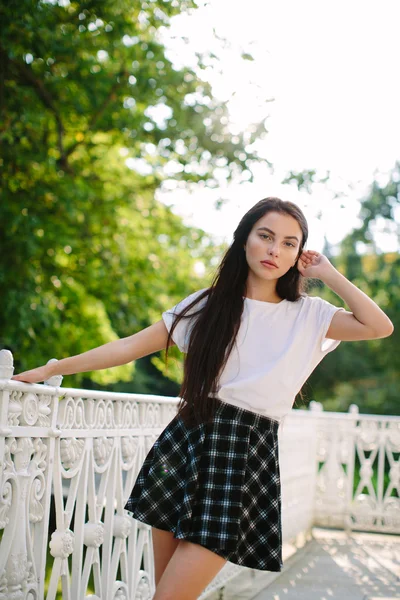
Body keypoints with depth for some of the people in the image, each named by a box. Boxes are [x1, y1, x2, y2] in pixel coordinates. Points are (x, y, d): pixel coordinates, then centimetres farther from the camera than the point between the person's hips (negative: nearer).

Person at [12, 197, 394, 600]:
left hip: (247, 459, -2)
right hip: (184, 444, 2)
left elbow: (380, 326, -9)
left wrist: (327, 274, 0)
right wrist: (52, 369, 3)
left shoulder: (309, 316, 5)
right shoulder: (210, 304, 8)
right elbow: (131, 346, 7)